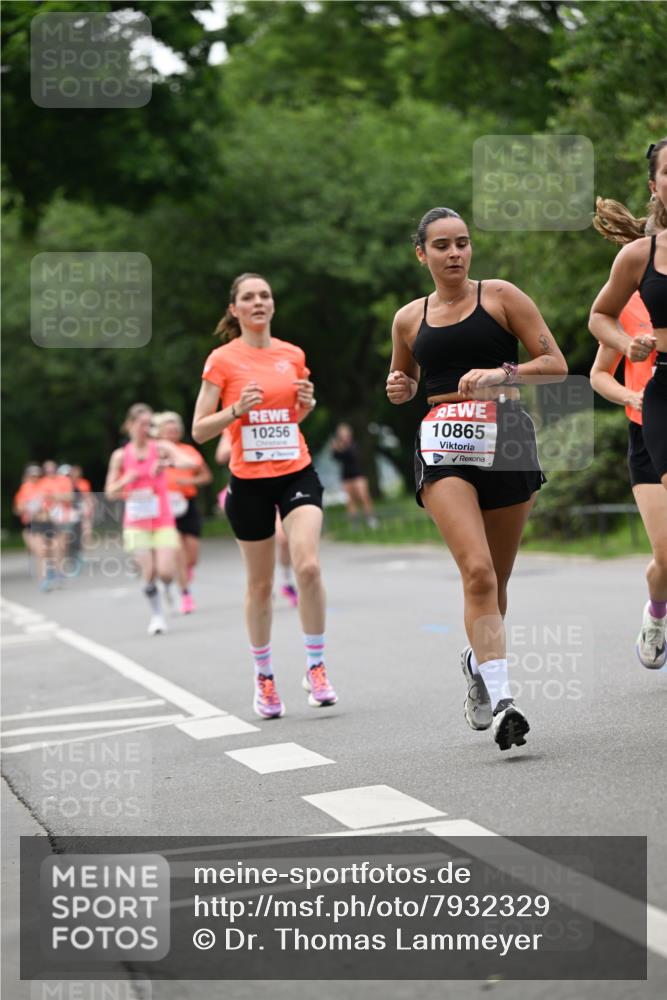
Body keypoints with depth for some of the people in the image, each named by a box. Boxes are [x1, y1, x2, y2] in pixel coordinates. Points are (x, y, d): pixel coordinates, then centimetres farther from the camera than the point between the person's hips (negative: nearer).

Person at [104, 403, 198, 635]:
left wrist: (167, 462, -31)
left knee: (165, 572, -13)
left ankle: (168, 586, 24)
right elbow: (110, 492, 8)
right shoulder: (120, 456, 4)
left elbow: (190, 462, -14)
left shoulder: (161, 448, 0)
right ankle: (157, 615, 9)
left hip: (163, 521, -1)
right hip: (136, 524, 1)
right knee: (149, 573, -12)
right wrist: (126, 481, -12)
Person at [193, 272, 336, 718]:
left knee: (308, 566, -18)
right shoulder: (222, 360, -4)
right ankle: (264, 676, 25)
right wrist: (237, 409, -20)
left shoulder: (293, 355, 6)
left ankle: (316, 667, -5)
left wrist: (307, 403, 0)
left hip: (297, 473, 2)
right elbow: (199, 431, -4)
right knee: (261, 584, 7)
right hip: (249, 482, -2)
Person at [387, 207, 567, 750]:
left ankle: (478, 662, 40)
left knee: (495, 580, 9)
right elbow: (405, 379, 30)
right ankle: (500, 701, -25)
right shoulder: (409, 319, 13)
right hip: (444, 446, 0)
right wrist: (398, 387, 6)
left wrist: (501, 373, -15)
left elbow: (556, 365, 1)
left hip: (506, 439, 0)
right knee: (477, 569, -20)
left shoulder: (501, 296, 5)